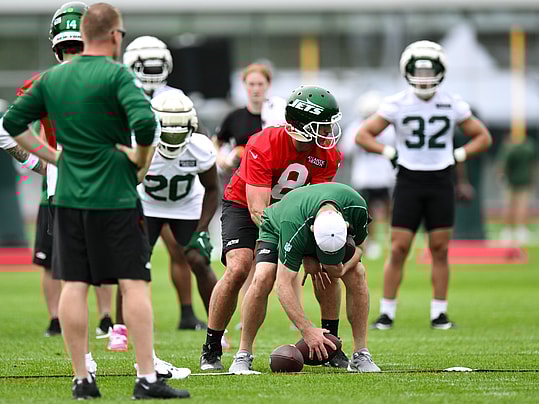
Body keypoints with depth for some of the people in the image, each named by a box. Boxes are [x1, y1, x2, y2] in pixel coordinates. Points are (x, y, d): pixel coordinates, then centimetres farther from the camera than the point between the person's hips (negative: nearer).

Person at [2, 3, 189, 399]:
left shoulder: (52, 78, 8)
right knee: (135, 283, -1)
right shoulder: (118, 75, -10)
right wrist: (141, 160, -7)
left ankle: (82, 379, 7)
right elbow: (145, 123, -25)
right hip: (116, 197, -5)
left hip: (68, 198, 5)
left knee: (74, 286, 6)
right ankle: (147, 378, -3)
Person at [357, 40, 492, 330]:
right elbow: (363, 135, 1)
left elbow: (483, 138, 11)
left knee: (440, 250, 3)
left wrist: (457, 156, -1)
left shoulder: (453, 105, 1)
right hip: (409, 181, -1)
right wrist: (390, 154, -7)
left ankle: (439, 314, 9)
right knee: (399, 249, -4)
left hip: (441, 182, 1)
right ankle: (387, 313, 3)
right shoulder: (396, 104, -3)